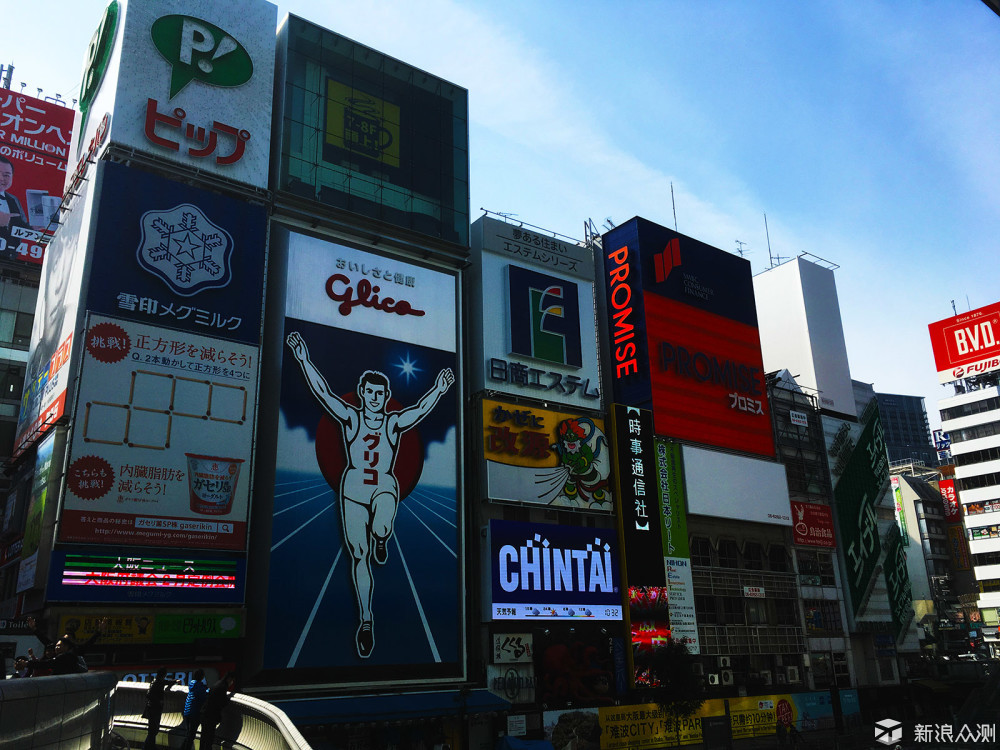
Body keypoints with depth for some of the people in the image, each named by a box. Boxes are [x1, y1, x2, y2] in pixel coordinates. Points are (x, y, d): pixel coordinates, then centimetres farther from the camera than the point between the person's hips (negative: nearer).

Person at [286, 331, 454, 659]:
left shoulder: (394, 423, 3)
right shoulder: (351, 418, 2)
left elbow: (421, 408, -11)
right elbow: (322, 392, -6)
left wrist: (439, 389, -26)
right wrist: (304, 360, -15)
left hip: (385, 487, -1)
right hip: (353, 488, 1)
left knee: (381, 529, -33)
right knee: (359, 555, 1)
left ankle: (380, 541, 9)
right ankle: (365, 619, 14)